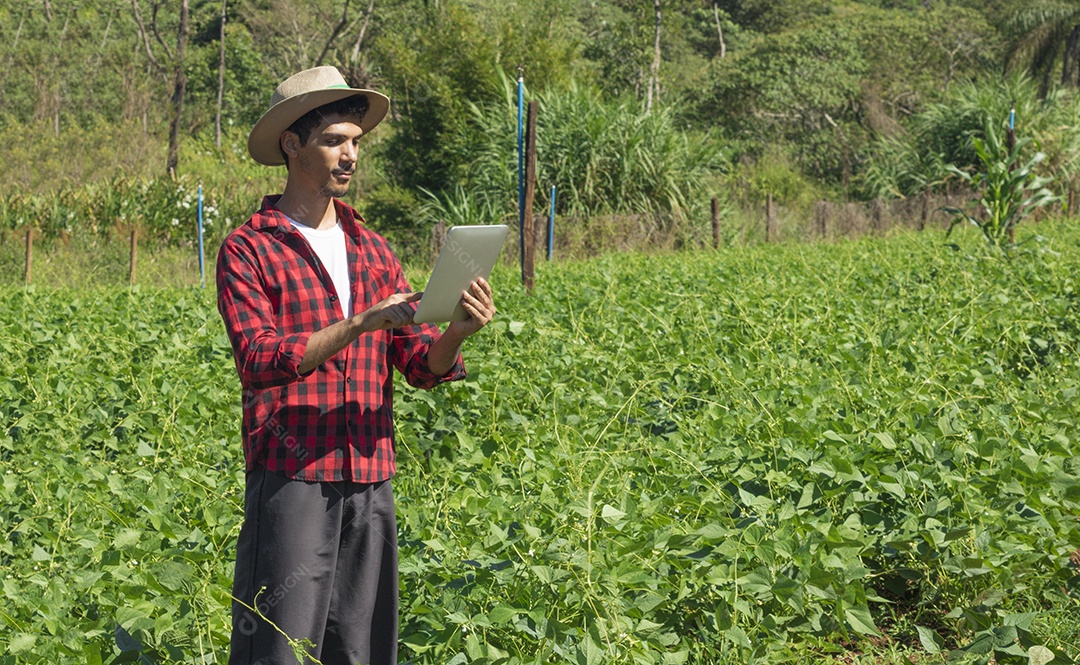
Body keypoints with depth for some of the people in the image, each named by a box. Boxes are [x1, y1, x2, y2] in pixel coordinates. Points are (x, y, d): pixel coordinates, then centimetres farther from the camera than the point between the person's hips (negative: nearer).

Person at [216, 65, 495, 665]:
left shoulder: (373, 251, 16)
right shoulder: (248, 250, 0)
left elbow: (422, 366, 10)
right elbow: (260, 360, -13)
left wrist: (458, 332, -11)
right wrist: (361, 324, -21)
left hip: (370, 480, 5)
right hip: (290, 476, -5)